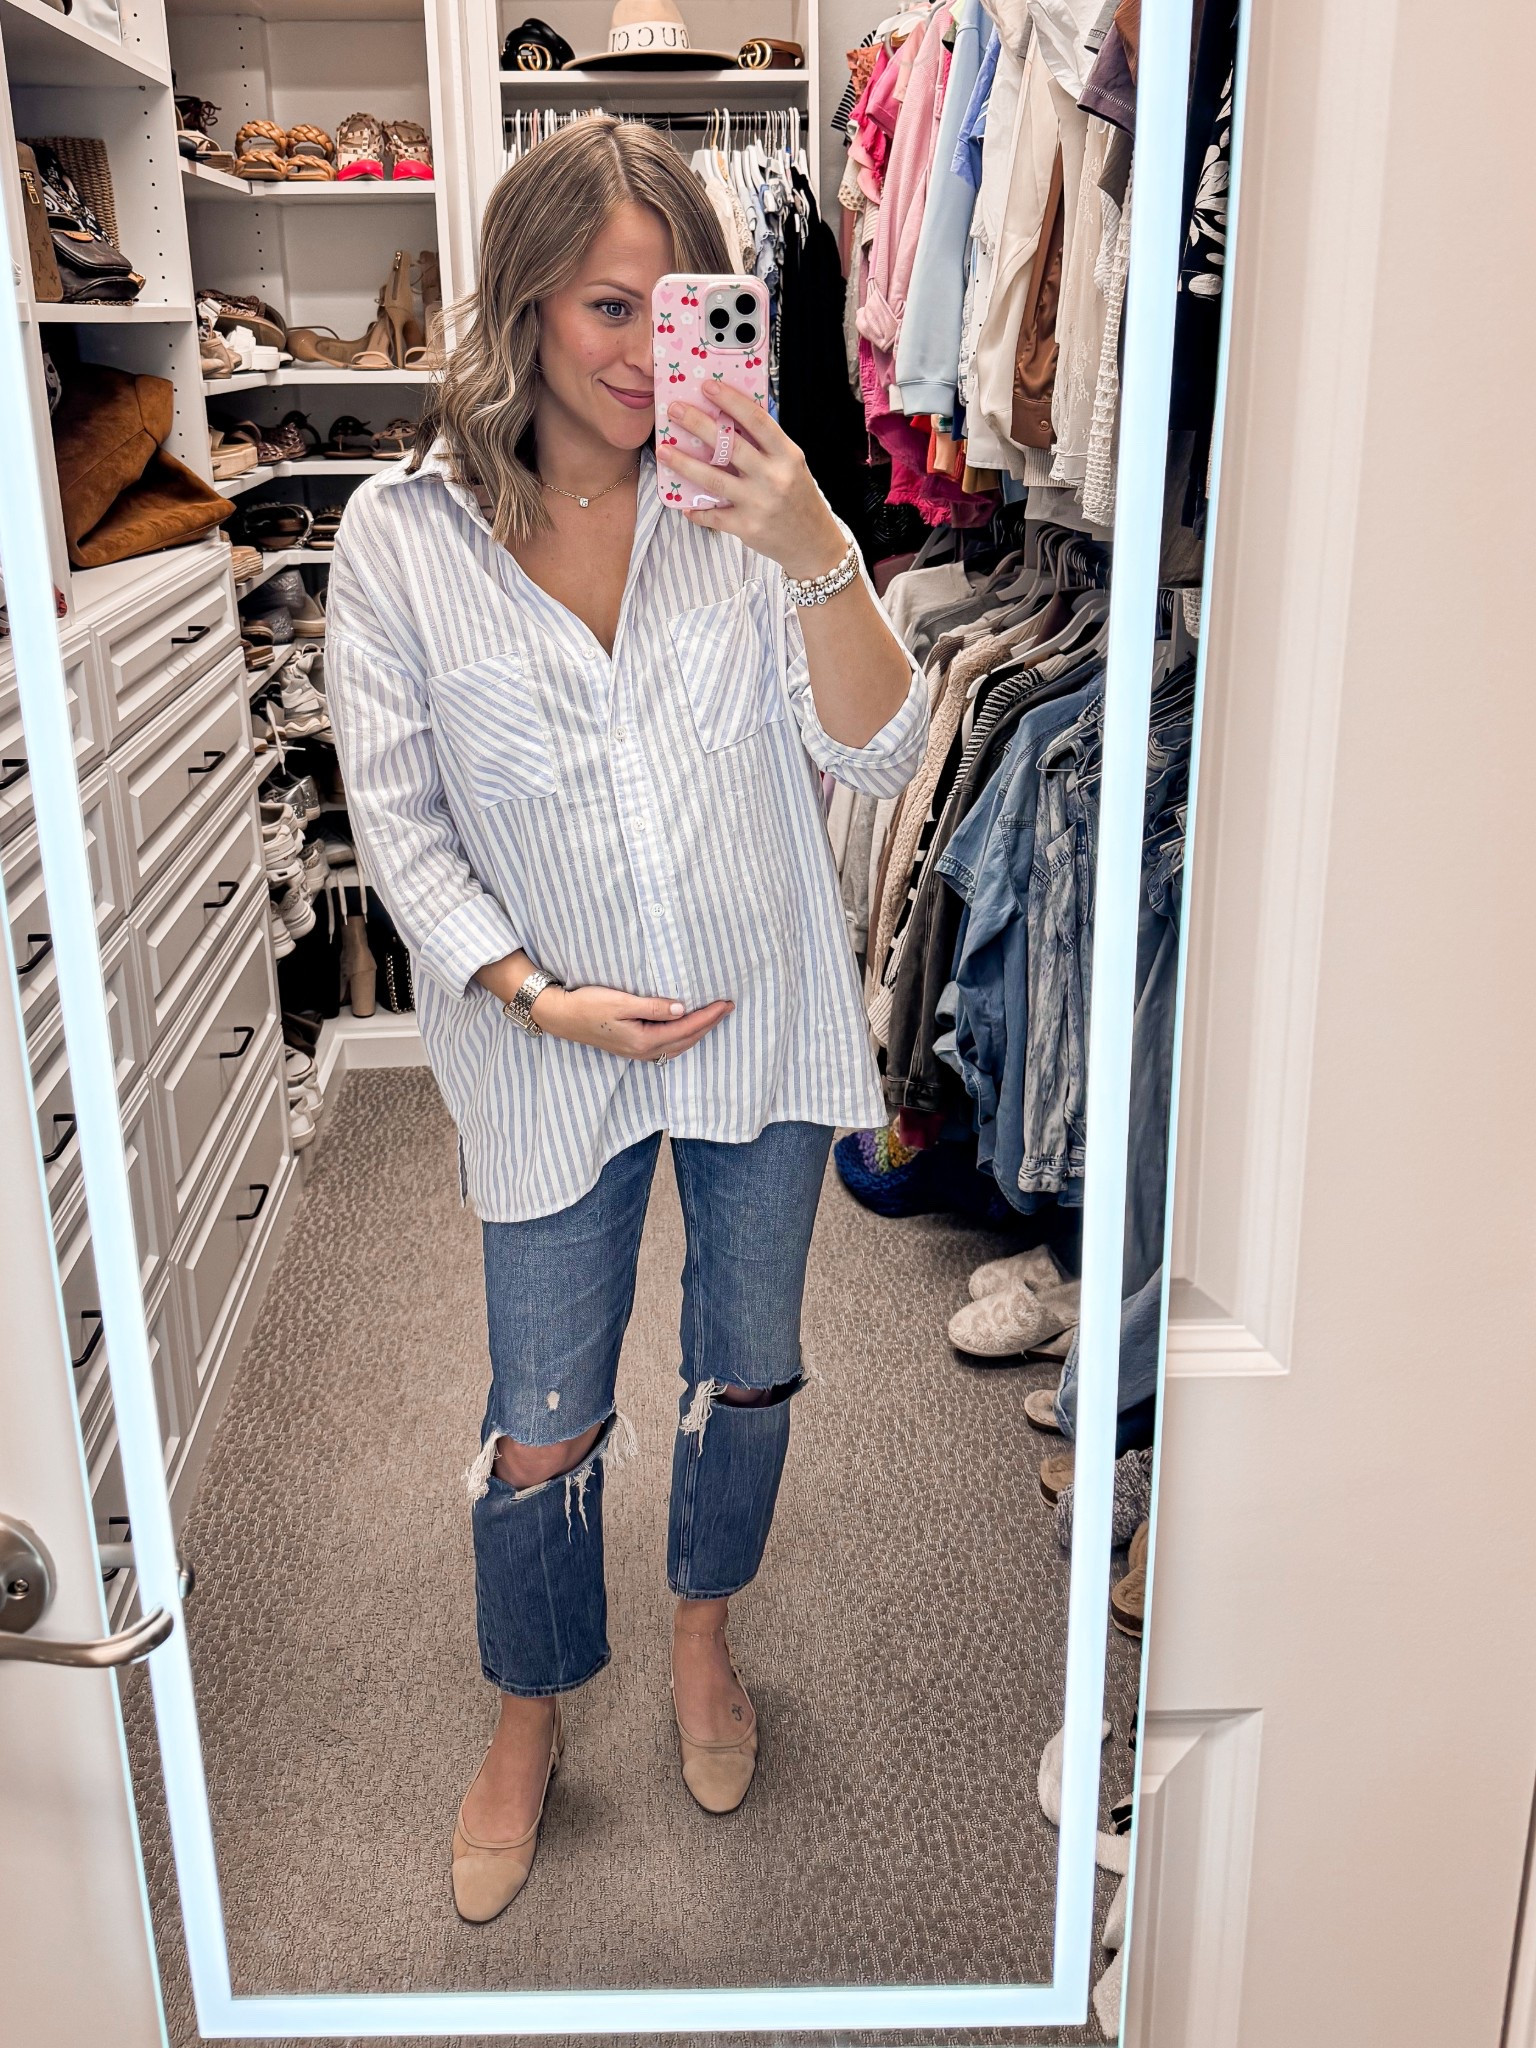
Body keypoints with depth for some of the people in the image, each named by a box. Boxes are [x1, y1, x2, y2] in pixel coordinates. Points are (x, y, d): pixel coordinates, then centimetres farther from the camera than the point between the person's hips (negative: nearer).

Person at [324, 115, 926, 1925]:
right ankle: (530, 1713, 38)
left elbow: (880, 756, -13)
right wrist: (538, 995, -16)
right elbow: (397, 819, -5)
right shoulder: (402, 535, -9)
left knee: (749, 1362, 19)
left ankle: (702, 1628, 48)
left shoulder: (746, 508, -7)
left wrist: (817, 556, -29)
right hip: (553, 1053, -1)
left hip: (765, 1024, 2)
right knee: (542, 1423, 10)